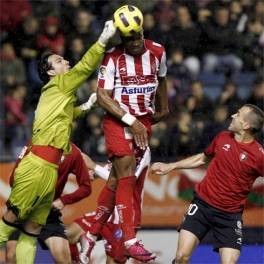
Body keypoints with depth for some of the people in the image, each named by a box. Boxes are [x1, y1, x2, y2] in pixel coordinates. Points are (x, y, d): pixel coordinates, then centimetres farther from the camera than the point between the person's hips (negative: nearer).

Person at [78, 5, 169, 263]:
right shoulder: (112, 57, -11)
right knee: (127, 176, -15)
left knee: (116, 180, 5)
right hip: (117, 122, -4)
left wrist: (163, 109, 32)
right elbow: (102, 96, -13)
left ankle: (91, 235, 13)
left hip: (144, 121, 4)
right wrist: (131, 121, -16)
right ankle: (130, 240, -17)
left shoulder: (157, 52, 2)